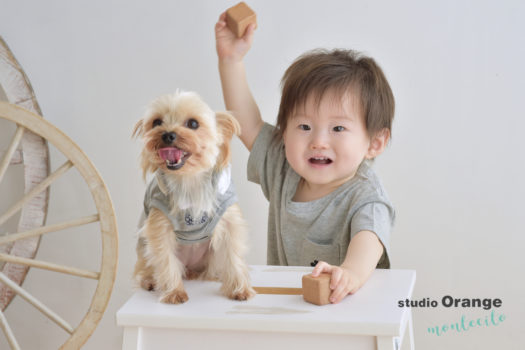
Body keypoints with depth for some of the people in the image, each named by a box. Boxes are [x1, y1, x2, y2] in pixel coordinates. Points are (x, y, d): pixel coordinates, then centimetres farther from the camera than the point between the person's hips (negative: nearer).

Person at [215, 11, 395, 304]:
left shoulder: (366, 197, -15)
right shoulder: (284, 170, 4)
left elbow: (368, 239, -34)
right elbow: (248, 123, 13)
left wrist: (351, 272, -56)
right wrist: (231, 59, 8)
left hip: (348, 313, -4)